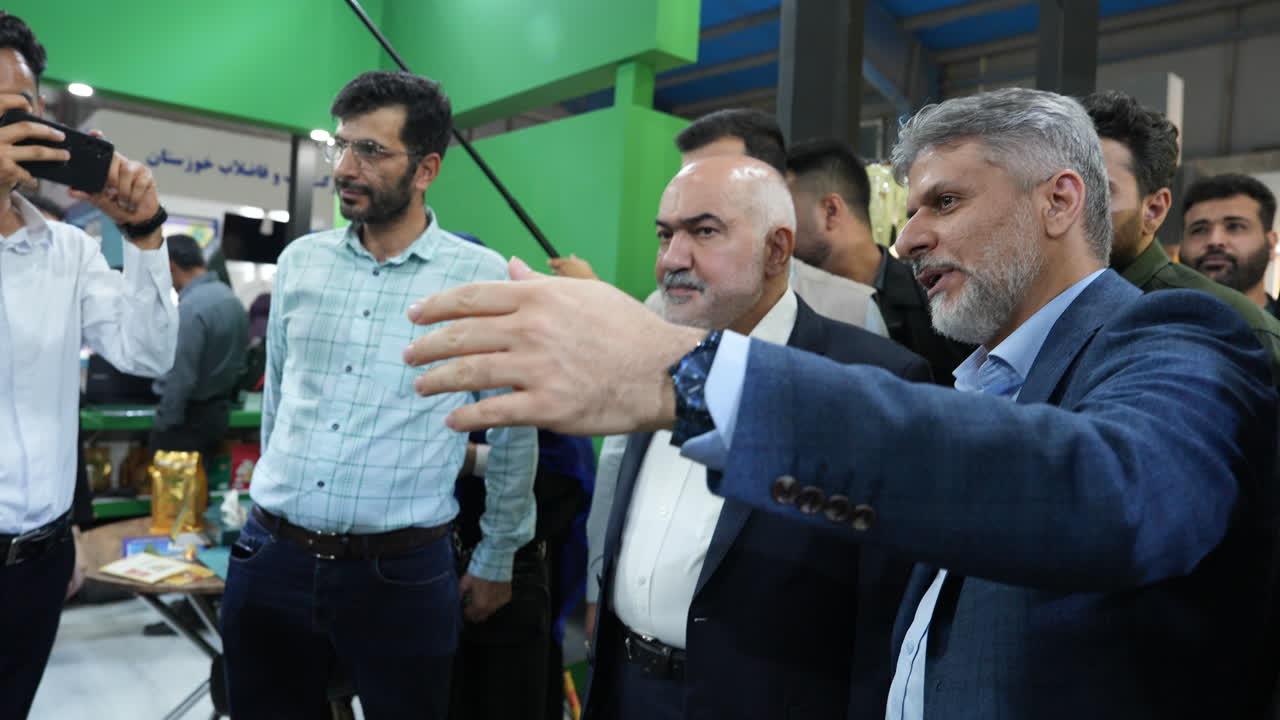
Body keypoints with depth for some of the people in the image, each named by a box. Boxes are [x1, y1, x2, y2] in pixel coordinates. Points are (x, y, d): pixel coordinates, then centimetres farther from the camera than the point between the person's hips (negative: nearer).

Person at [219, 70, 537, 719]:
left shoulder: (483, 279, -8)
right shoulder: (300, 260, 4)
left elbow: (513, 433, -1)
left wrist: (497, 561, 5)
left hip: (401, 575, -3)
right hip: (270, 560, 4)